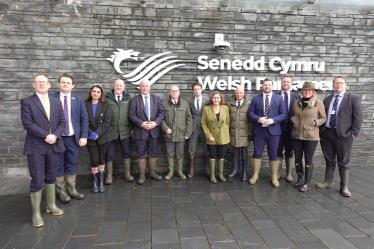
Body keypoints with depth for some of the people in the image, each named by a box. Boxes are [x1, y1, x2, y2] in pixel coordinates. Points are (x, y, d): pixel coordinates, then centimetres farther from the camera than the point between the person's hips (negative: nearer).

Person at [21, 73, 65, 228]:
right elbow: (28, 124, -11)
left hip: (54, 145, 4)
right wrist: (46, 136, -16)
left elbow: (62, 122, 7)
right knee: (37, 181, -2)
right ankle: (36, 213, 11)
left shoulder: (56, 102, 12)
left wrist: (55, 135, -10)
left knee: (51, 178, 14)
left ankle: (51, 205, 29)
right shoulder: (26, 102, -1)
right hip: (36, 147, -4)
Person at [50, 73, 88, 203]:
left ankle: (71, 190, 25)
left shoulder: (79, 99, 5)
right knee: (59, 165, 8)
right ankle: (61, 191, 23)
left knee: (72, 165, 11)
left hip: (73, 138, 2)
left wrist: (84, 136, -3)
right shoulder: (51, 98, -1)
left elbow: (84, 119, 4)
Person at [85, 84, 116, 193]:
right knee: (94, 160, -3)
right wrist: (90, 133, -13)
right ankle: (94, 182, 12)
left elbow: (107, 121, -4)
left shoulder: (105, 106, 5)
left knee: (102, 159, 5)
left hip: (103, 136, 0)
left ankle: (101, 182, 15)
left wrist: (98, 133, -12)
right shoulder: (85, 105, 4)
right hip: (91, 137, 0)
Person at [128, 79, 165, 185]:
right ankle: (142, 175, 16)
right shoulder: (134, 100, 1)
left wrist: (155, 122, -13)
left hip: (154, 131, 3)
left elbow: (161, 113, 2)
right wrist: (141, 123, -18)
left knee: (153, 153, 12)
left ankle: (152, 172, 27)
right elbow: (131, 115, -7)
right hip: (140, 132, -2)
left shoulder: (157, 99, 8)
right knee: (141, 154, 5)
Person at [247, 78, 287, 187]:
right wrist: (259, 119, -16)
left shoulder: (279, 99, 6)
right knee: (257, 153, 6)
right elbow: (250, 113, 2)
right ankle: (255, 175, 20)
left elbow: (283, 114, 1)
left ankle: (274, 177, 19)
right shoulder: (255, 98, 6)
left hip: (273, 130, 0)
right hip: (259, 130, 0)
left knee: (273, 155, 7)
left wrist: (273, 120, -15)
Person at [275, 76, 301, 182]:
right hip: (278, 126, -1)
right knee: (278, 151, 8)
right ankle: (278, 173, 21)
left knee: (289, 151, 11)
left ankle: (288, 174, 22)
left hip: (291, 127, 1)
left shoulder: (297, 96, 4)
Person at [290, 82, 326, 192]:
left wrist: (315, 122, -13)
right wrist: (293, 121, 1)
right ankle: (300, 179, 29)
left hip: (311, 136, -4)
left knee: (308, 160, 3)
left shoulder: (318, 103, -3)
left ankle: (307, 183, 14)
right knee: (297, 158, 11)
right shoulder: (296, 102, 7)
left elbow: (324, 118, 3)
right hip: (297, 135, 4)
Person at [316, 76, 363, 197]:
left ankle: (344, 187, 17)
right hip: (326, 133, 4)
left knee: (343, 162, 4)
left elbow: (358, 117, -5)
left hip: (343, 134, -4)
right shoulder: (327, 99, 12)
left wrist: (353, 132, -10)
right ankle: (328, 181, 29)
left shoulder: (353, 98, -1)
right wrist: (321, 130, 5)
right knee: (329, 160, 15)